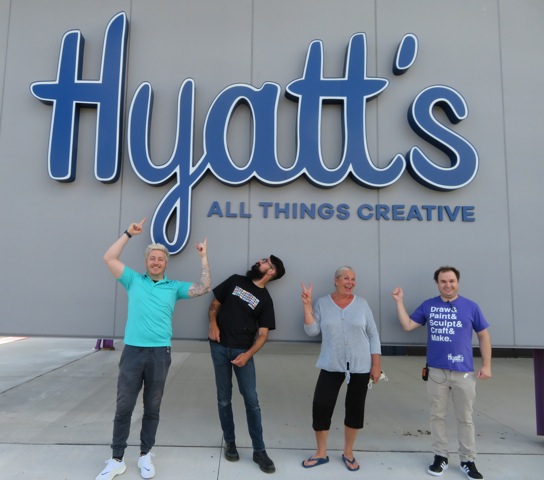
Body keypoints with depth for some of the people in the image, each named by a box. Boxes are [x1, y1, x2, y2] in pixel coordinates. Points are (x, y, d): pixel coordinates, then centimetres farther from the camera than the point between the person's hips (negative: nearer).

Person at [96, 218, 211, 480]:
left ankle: (145, 455, 29)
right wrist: (129, 233, -1)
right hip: (132, 351, 0)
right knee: (123, 407, 8)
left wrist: (204, 258, -4)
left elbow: (204, 288, 0)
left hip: (160, 353, 1)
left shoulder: (174, 287, 8)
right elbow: (109, 258, 1)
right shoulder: (134, 280, 7)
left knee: (152, 408, 12)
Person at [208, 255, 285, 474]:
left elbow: (262, 334, -2)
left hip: (242, 351, -1)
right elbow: (215, 304, 13)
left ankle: (259, 451, 8)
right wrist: (212, 323, -6)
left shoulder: (265, 300, 1)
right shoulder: (235, 281, 6)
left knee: (251, 400, -3)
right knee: (224, 399, 8)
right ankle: (230, 442, 24)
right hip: (219, 347, 2)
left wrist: (247, 355, -16)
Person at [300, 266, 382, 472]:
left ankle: (348, 453, 31)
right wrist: (307, 305, -15)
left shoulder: (361, 303, -1)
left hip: (360, 367, 0)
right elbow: (311, 331, -7)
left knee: (355, 409, 9)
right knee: (321, 407, -2)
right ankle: (321, 453, 20)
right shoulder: (322, 303, -1)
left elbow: (373, 335, 2)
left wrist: (376, 364, -2)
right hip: (331, 366, 0)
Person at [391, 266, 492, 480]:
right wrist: (399, 301, -5)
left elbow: (483, 335, 5)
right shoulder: (428, 306, 2)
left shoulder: (471, 307, 0)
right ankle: (440, 457, 26)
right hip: (436, 371, 1)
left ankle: (468, 461, 26)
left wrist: (486, 365, 1)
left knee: (465, 418, 11)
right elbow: (407, 325, 2)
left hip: (464, 372, -1)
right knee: (437, 416, 11)